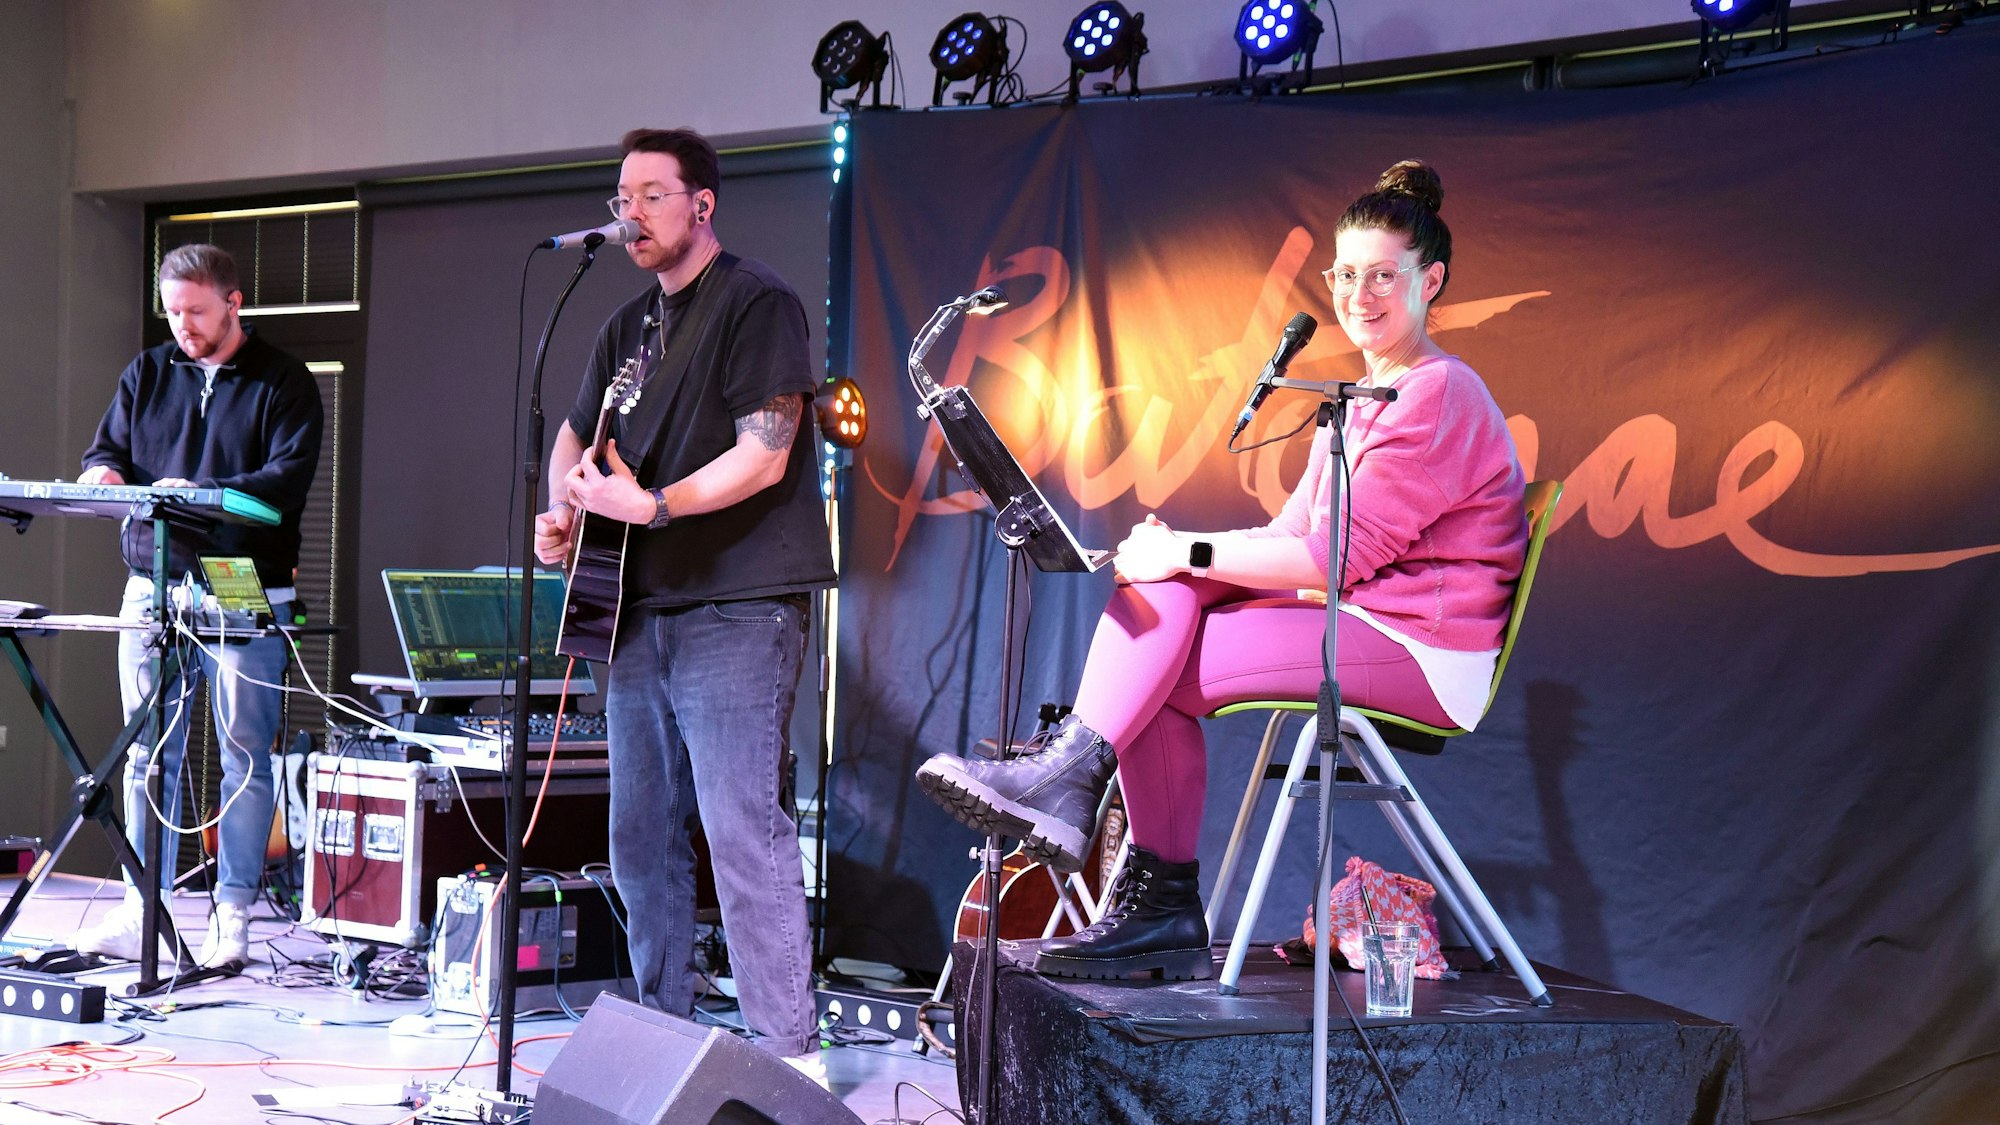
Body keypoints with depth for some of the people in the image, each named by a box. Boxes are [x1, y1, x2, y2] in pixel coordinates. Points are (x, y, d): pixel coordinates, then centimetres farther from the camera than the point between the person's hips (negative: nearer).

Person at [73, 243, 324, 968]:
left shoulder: (283, 383, 2)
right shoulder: (147, 374, 16)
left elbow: (288, 480, -10)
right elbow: (106, 451, 15)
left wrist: (201, 493, -24)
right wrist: (106, 473, -10)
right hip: (152, 585, 4)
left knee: (244, 757, -2)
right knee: (149, 756, 5)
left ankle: (232, 917, 3)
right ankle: (140, 912, 11)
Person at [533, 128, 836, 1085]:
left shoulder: (755, 303, -5)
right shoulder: (629, 327, 19)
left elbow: (765, 456, -14)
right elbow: (576, 435, 28)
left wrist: (650, 506, -22)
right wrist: (562, 510, 6)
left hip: (736, 610, -8)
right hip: (642, 611, 8)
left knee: (743, 831, -13)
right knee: (641, 840, 10)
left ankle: (789, 1053, -10)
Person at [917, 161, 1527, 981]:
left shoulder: (1439, 396, -10)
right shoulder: (1364, 400, 21)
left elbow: (1341, 553, -18)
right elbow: (1297, 533, 13)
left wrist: (1190, 553, -18)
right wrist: (1178, 552, -4)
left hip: (1427, 651, -9)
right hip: (1363, 629, 9)